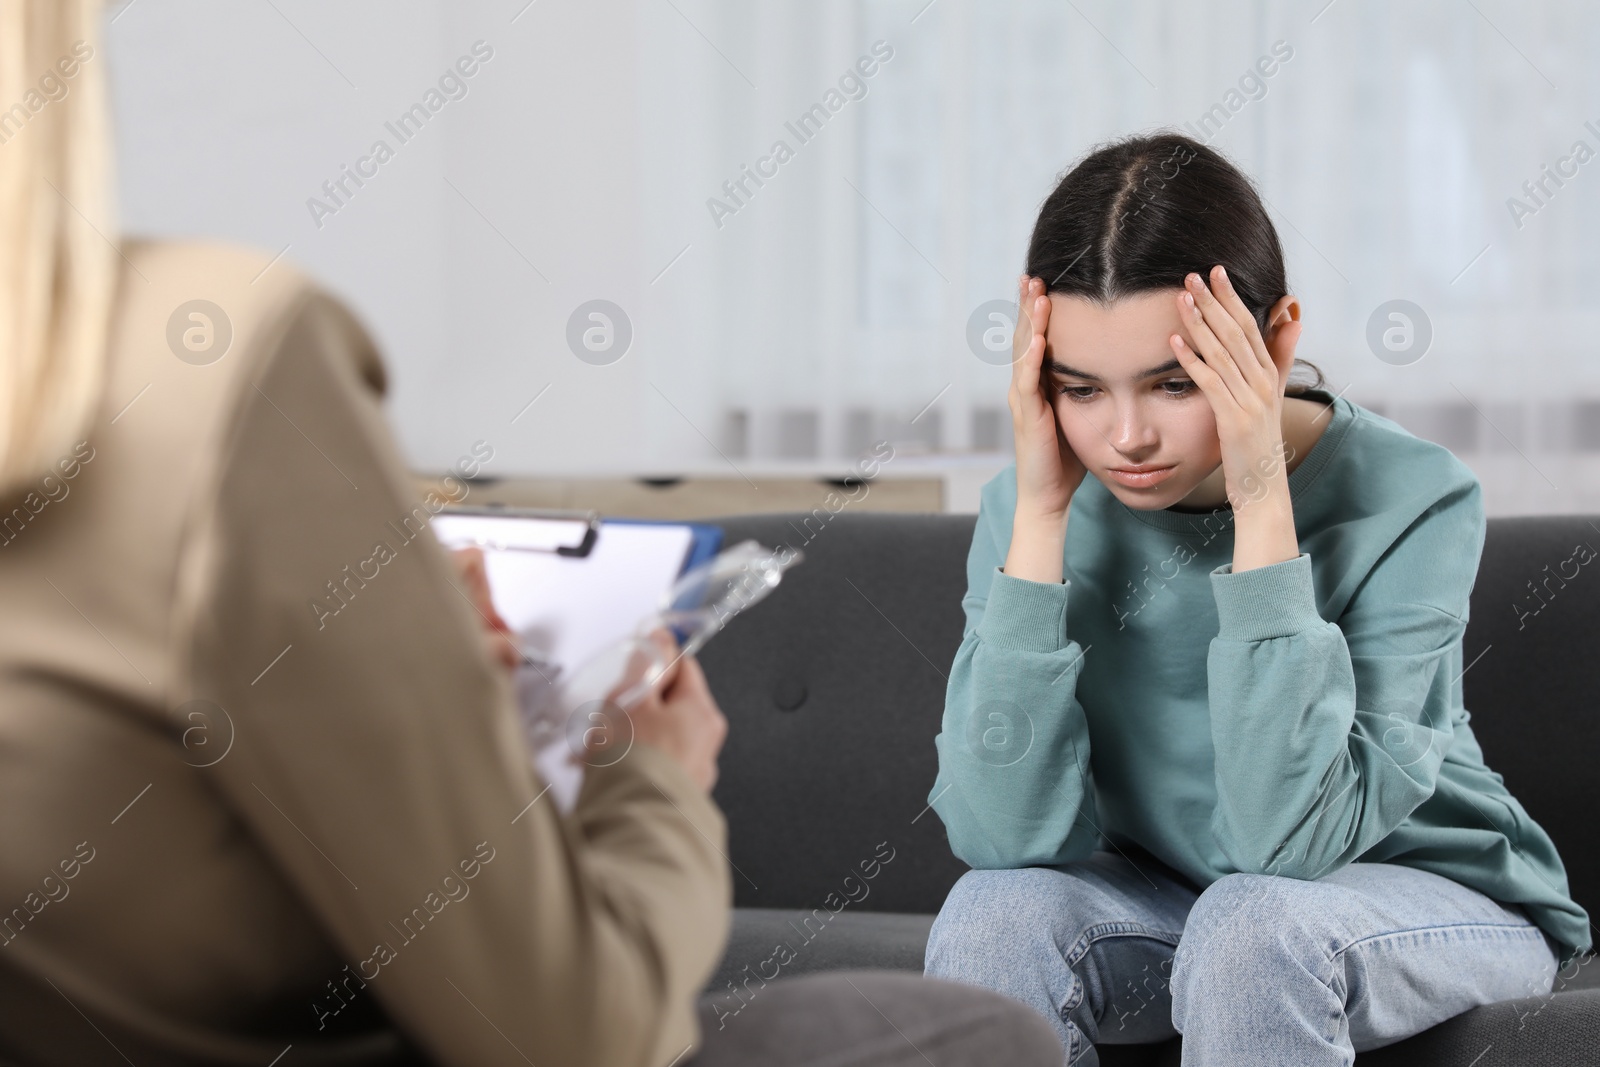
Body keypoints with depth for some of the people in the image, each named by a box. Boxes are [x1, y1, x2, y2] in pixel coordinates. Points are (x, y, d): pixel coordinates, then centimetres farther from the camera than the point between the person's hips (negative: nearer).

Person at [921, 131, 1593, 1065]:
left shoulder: (1411, 502, -23)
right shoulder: (1035, 504, -13)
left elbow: (1288, 842, -31)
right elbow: (1006, 837, -24)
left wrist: (1263, 505, -33)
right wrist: (1041, 512, -28)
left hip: (1424, 895, -3)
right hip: (1157, 895, 3)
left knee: (1257, 923, -34)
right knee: (996, 913, -26)